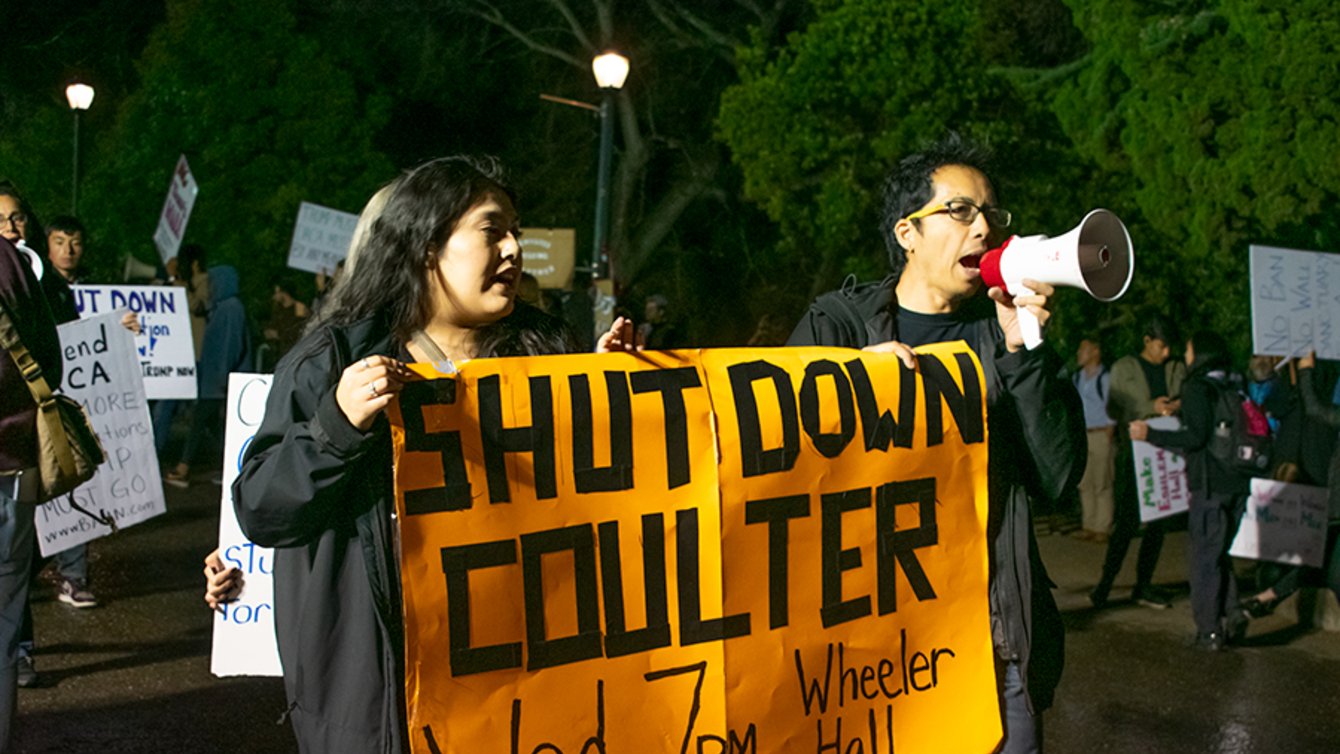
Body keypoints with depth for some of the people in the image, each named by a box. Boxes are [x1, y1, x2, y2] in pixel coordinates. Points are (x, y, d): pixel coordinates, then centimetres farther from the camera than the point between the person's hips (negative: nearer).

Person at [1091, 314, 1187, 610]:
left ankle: (1143, 585, 15)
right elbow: (1114, 409, -5)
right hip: (1134, 453, -4)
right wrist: (1151, 408, -16)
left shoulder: (1178, 370, 12)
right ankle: (1106, 583, 2)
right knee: (1127, 521, -7)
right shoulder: (1124, 368, 2)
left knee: (1159, 522, 6)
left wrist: (1179, 407, -8)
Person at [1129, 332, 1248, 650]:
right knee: (1219, 553, 19)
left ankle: (1210, 632, 1)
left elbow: (1195, 437, -18)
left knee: (1203, 557, -1)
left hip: (1210, 486, -7)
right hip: (1237, 484, 7)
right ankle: (1230, 615, 12)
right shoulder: (1232, 389, 11)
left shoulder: (1198, 388, -10)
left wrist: (1150, 434, -14)